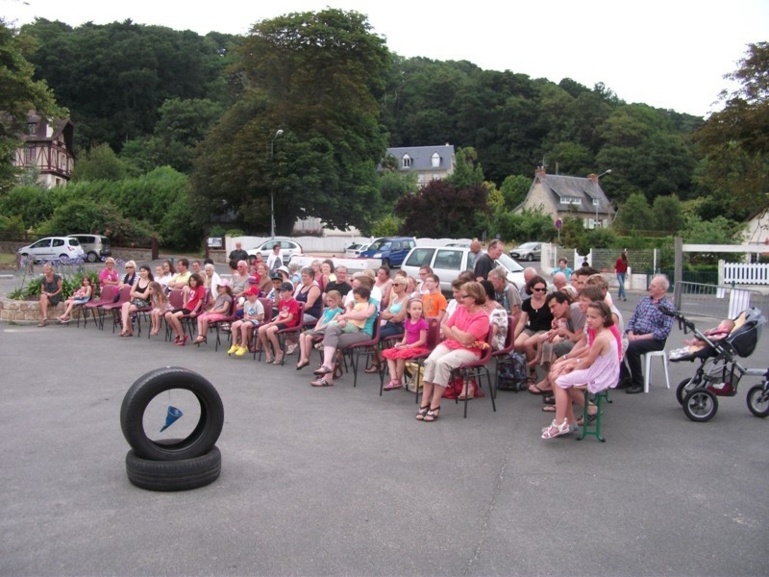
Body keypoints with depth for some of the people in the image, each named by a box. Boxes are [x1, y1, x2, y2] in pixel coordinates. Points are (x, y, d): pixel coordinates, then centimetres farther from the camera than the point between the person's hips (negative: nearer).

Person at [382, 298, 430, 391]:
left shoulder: (422, 323, -11)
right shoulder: (407, 322, 10)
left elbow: (422, 341, -14)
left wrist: (409, 346, -18)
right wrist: (401, 344, -5)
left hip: (419, 347, -8)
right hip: (407, 346, 8)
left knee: (401, 354, -33)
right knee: (387, 352, -8)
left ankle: (399, 380, -15)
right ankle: (393, 379, -19)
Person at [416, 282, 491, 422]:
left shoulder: (482, 317, -12)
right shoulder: (460, 309, 9)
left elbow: (465, 339, -20)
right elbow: (445, 330, 6)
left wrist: (454, 329, -2)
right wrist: (460, 337, -9)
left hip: (468, 351, -6)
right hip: (449, 344, 6)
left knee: (442, 362, -33)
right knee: (430, 360, -25)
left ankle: (435, 406, -25)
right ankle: (425, 403, -23)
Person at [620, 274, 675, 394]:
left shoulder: (668, 307, -4)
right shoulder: (644, 300, 14)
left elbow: (665, 331, -14)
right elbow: (633, 319, 14)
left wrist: (642, 337, -19)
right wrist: (630, 334, -6)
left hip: (655, 340, -6)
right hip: (636, 336, 6)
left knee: (631, 347, -33)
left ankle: (638, 383, -17)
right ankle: (625, 377, -3)